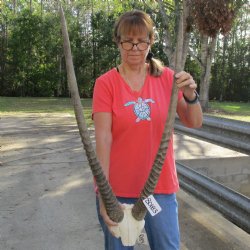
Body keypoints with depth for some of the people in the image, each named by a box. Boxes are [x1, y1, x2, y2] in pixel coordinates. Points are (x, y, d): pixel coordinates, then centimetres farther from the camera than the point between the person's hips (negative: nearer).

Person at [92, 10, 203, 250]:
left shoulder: (167, 77, 1)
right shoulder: (105, 83, -8)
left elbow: (194, 123, -1)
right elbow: (103, 138, -14)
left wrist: (190, 95, -22)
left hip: (161, 185, 2)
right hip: (118, 187, -1)